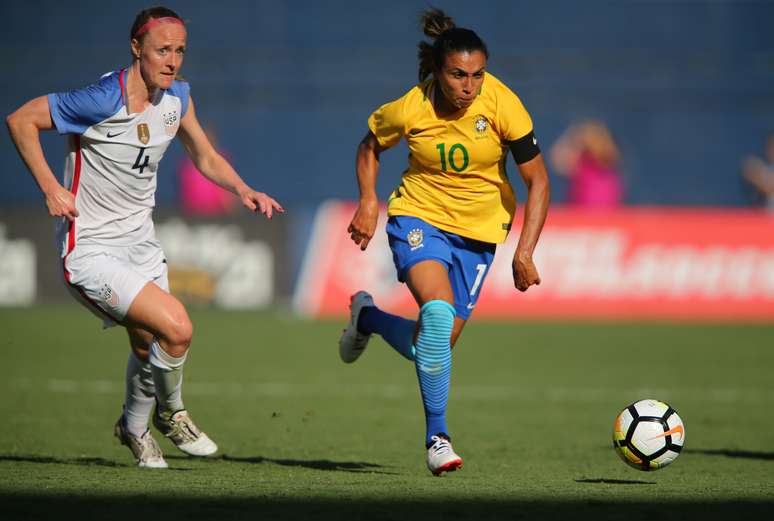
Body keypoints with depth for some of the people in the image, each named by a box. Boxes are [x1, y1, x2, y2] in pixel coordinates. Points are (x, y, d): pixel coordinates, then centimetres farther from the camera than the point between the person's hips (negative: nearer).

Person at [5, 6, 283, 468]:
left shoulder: (177, 97, 0)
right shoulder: (103, 101, -23)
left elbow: (206, 158, 14)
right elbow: (20, 120, -16)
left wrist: (243, 190, -4)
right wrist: (51, 188, -21)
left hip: (141, 243, 7)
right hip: (91, 251, -7)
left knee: (150, 348, 17)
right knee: (177, 328, -21)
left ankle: (134, 428, 47)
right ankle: (171, 413, 7)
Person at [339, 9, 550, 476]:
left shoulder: (502, 105, -19)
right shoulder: (408, 110, -17)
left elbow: (538, 181, -14)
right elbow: (370, 146, 6)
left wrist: (524, 253, -22)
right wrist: (368, 202, -9)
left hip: (479, 231, 2)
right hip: (420, 216, -2)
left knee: (435, 345, 3)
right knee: (438, 310, -29)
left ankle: (368, 318, 36)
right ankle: (437, 435, -17)